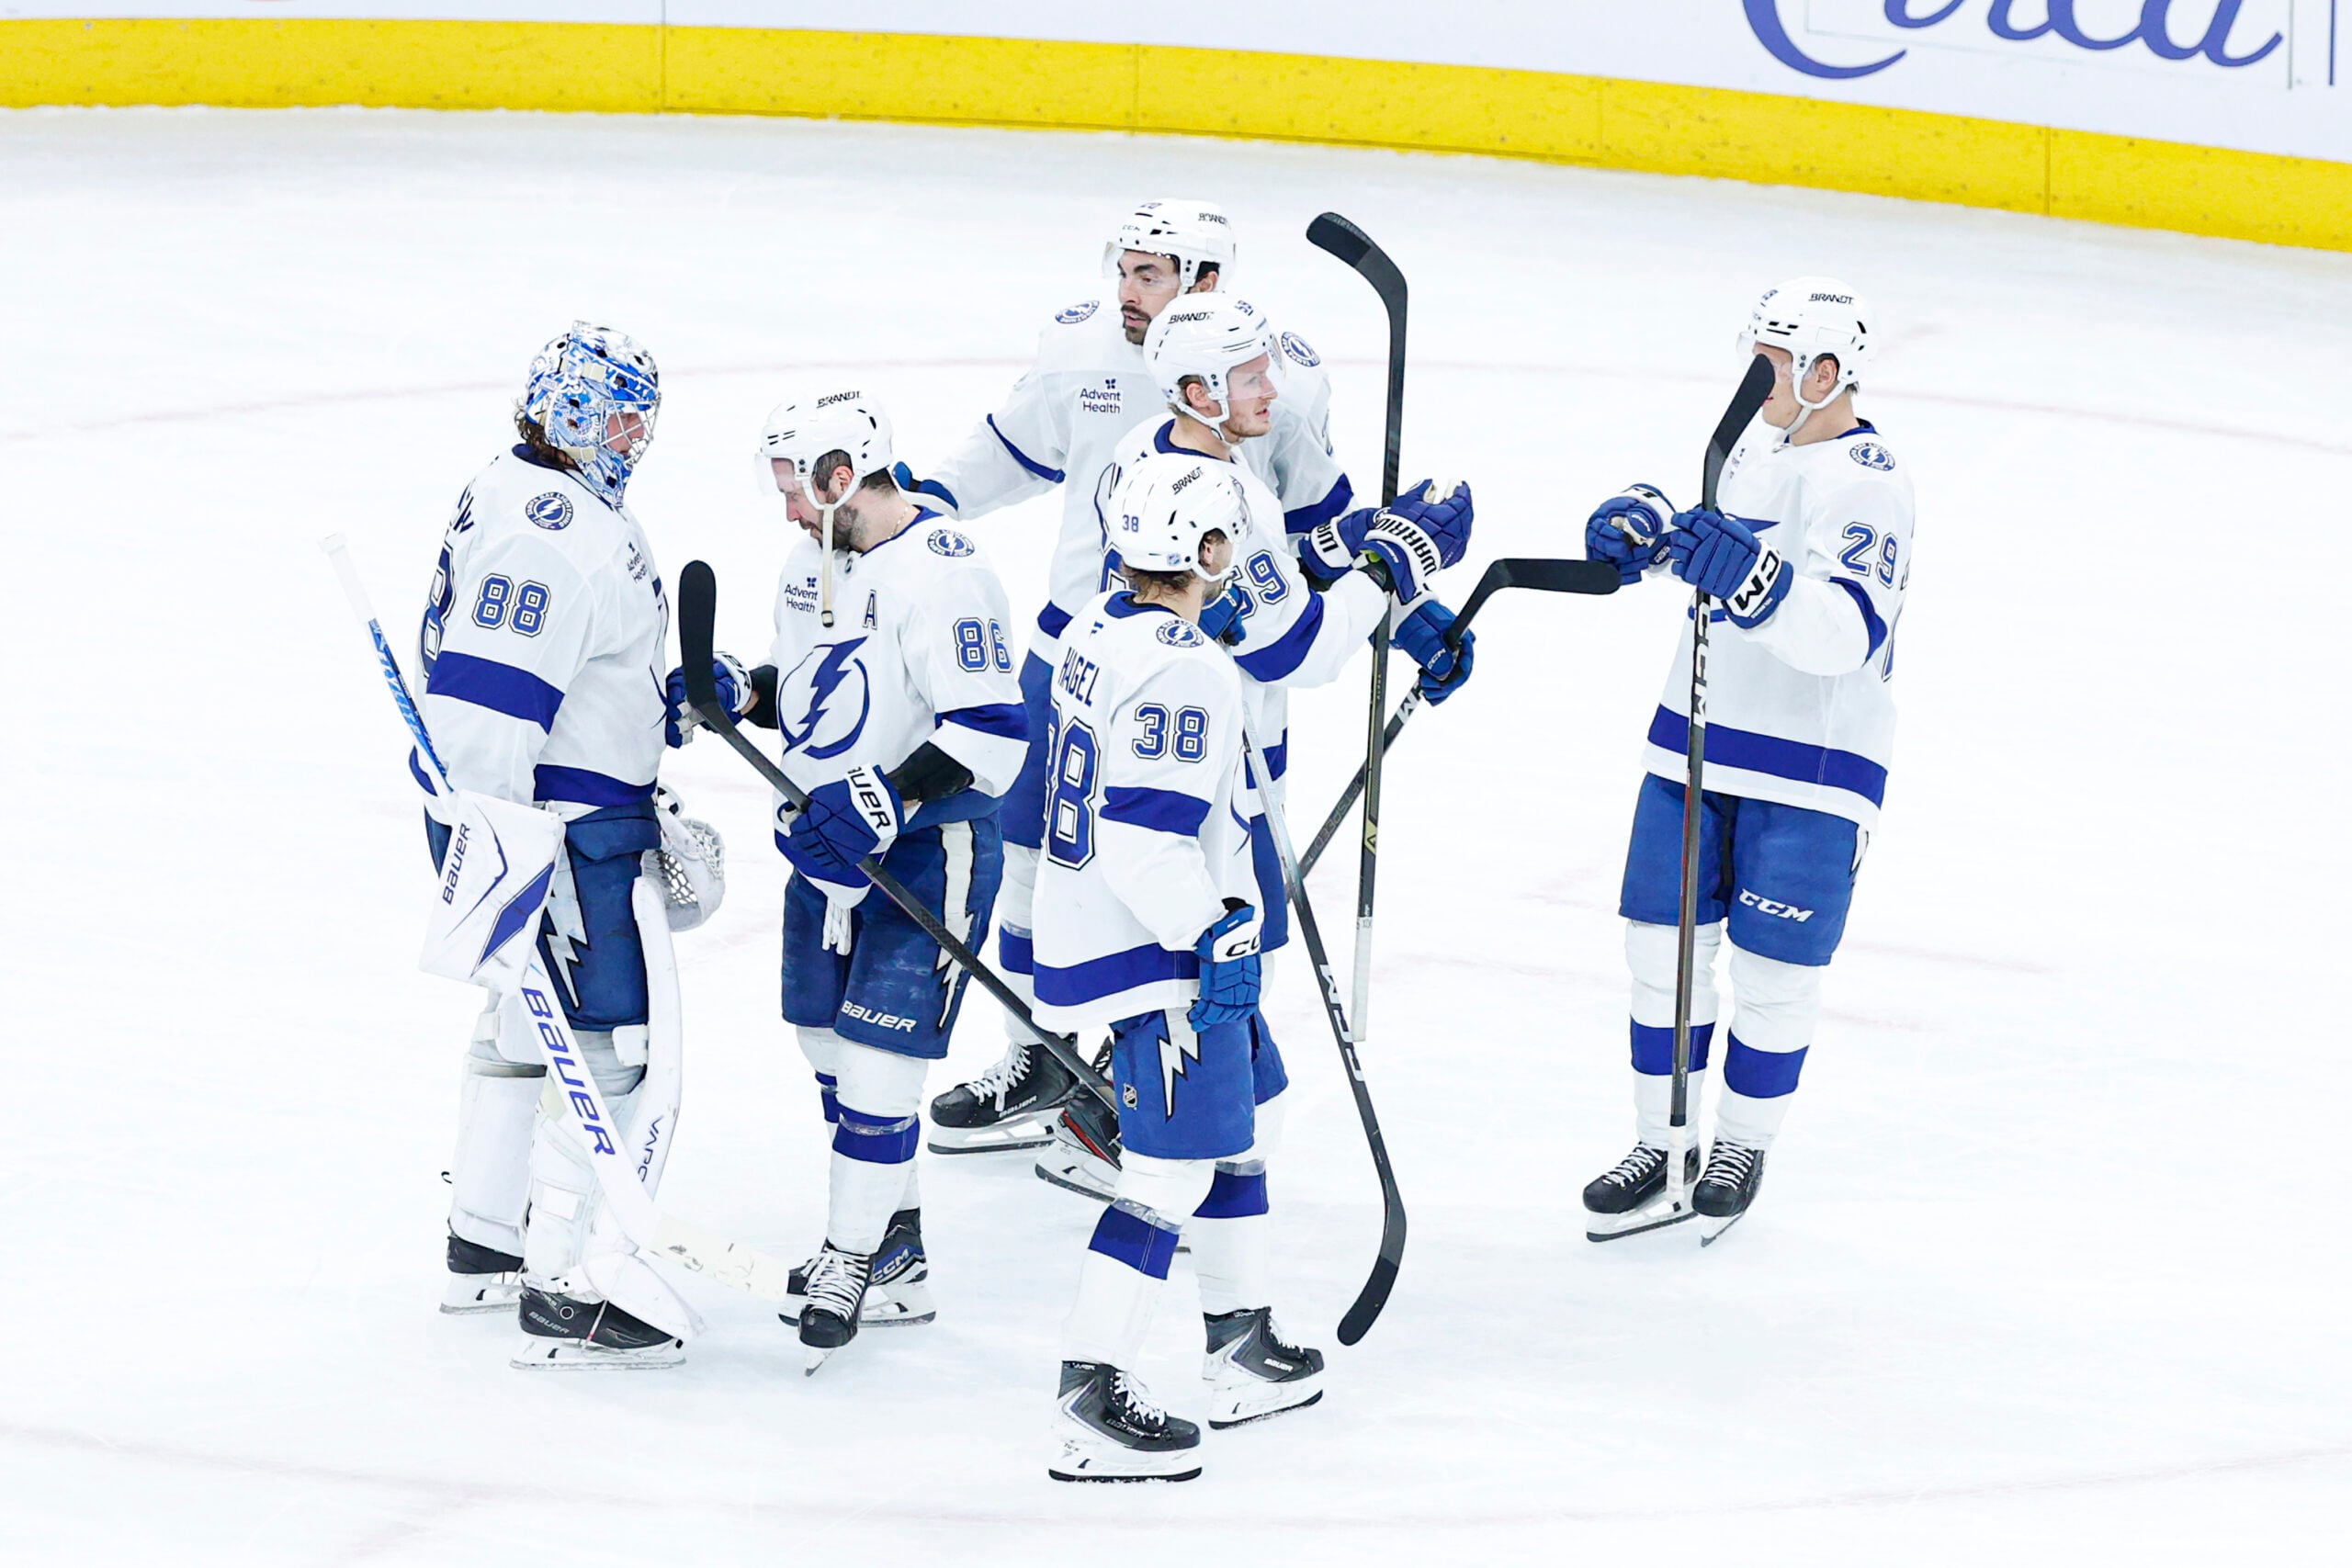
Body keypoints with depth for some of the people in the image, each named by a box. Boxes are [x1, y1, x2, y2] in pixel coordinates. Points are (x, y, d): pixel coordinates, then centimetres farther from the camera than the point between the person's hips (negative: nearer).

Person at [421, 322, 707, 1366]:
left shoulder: (516, 492, 11)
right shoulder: (549, 532, -24)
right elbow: (482, 702, -29)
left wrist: (673, 693, 24)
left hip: (571, 804, 12)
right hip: (556, 829, -12)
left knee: (528, 1024, 24)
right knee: (617, 1050, -8)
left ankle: (483, 1246, 37)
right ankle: (568, 1293, -5)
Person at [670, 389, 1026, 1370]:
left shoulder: (940, 573, -22)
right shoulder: (817, 559, 8)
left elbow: (993, 729, -27)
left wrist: (887, 804, -32)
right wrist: (734, 692, 3)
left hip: (926, 846, -10)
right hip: (831, 836, 10)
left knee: (878, 1057, -10)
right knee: (829, 1043, 14)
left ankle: (854, 1260, -1)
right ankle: (895, 1247, 26)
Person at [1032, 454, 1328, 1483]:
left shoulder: (1100, 630, 8)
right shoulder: (1184, 671, -23)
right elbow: (1146, 835, -28)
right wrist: (1214, 936, -20)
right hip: (1156, 953, -11)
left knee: (1249, 1120, 22)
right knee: (1175, 1171, -9)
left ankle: (1242, 1353, 31)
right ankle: (1089, 1403, -10)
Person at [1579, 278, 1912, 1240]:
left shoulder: (1865, 483, -18)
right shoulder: (1759, 442, 8)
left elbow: (1847, 633, -31)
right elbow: (1700, 531, 26)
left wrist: (1752, 574, -46)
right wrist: (1639, 522, 3)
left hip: (1811, 770, -7)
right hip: (1699, 738, 7)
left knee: (1773, 970, 0)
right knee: (1663, 943, 7)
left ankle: (1743, 1146, 20)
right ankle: (1661, 1149, 17)